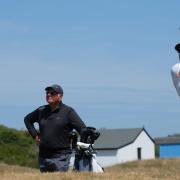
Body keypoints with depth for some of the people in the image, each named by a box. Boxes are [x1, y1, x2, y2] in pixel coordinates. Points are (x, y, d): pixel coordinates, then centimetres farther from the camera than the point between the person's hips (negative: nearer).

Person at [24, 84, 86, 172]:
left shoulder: (68, 111, -1)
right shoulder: (41, 111, 11)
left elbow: (82, 129, -6)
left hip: (61, 157, -5)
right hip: (43, 156, 5)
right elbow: (27, 119, 29)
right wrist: (34, 135, 16)